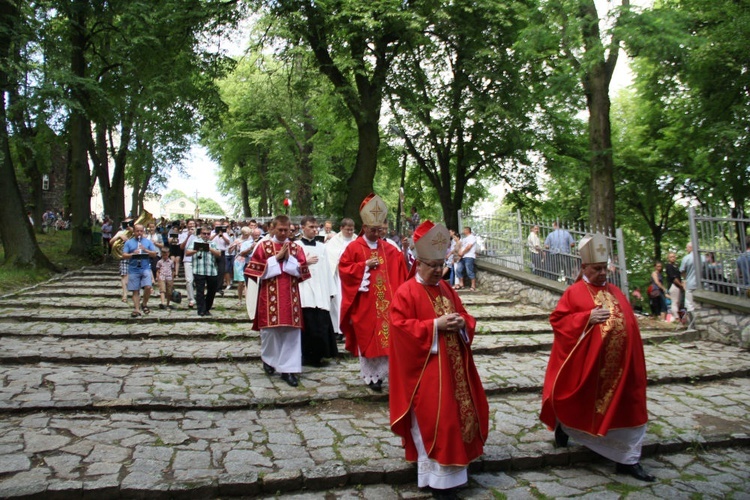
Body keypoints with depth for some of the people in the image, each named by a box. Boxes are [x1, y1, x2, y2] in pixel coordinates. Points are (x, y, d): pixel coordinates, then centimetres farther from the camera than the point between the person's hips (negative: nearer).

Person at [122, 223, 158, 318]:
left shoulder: (148, 242, 11)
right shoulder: (128, 242, 10)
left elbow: (154, 254, 5)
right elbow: (124, 256, 2)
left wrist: (146, 250, -12)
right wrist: (133, 254, -16)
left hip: (145, 268, 0)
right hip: (133, 269, 1)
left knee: (148, 287, -15)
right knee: (135, 291, 1)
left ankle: (144, 304, 7)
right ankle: (136, 309, 5)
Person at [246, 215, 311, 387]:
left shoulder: (296, 247, 10)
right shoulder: (263, 246, 4)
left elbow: (302, 270, 2)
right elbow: (256, 269, -5)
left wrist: (288, 258, -10)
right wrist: (276, 258, -10)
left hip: (290, 296, 2)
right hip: (270, 296, -2)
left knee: (291, 332, -2)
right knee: (269, 329, 5)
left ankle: (288, 369, 3)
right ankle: (268, 359, 31)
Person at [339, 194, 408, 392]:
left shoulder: (388, 249, 9)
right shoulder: (354, 247, -3)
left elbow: (401, 267, 7)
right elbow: (343, 269, -7)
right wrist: (365, 265, -13)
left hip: (385, 300, 4)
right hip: (364, 302, -4)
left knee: (385, 336, 4)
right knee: (367, 338, 3)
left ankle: (379, 373, 18)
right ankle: (370, 376, 15)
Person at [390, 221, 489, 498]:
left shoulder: (447, 290, 12)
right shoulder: (406, 293, -10)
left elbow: (466, 317, 17)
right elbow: (401, 328, -17)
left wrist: (462, 323, -7)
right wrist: (435, 325, -20)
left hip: (453, 366, 7)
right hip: (425, 368, -7)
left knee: (457, 414, 14)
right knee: (433, 420, -3)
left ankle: (451, 465, 33)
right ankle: (438, 477, 8)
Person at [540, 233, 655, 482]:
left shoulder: (615, 291, 10)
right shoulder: (575, 292, -6)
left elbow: (630, 323, 16)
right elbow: (557, 319, -9)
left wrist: (633, 356, 9)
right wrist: (587, 318, -19)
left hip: (619, 363, 5)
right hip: (587, 364, -5)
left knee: (623, 408, 7)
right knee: (581, 402, 11)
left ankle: (627, 459, 16)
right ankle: (562, 424, 40)